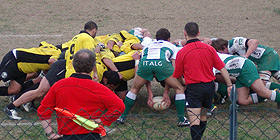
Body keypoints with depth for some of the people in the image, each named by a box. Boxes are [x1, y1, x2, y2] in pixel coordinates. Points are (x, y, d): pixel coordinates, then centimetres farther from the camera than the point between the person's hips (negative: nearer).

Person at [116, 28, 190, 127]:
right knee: (179, 89, 17)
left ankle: (122, 117, 23)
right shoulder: (171, 46, 35)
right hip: (162, 63, -2)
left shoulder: (148, 43, 41)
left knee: (134, 89, 25)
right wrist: (166, 92, 29)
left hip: (144, 63, 2)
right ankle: (181, 120, 12)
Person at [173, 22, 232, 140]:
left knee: (194, 121, -9)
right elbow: (222, 68, 3)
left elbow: (177, 76, 2)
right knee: (203, 116, 22)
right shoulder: (209, 48, 4)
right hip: (210, 86, 5)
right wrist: (229, 85, 6)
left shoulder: (181, 53, -6)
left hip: (193, 87, -5)